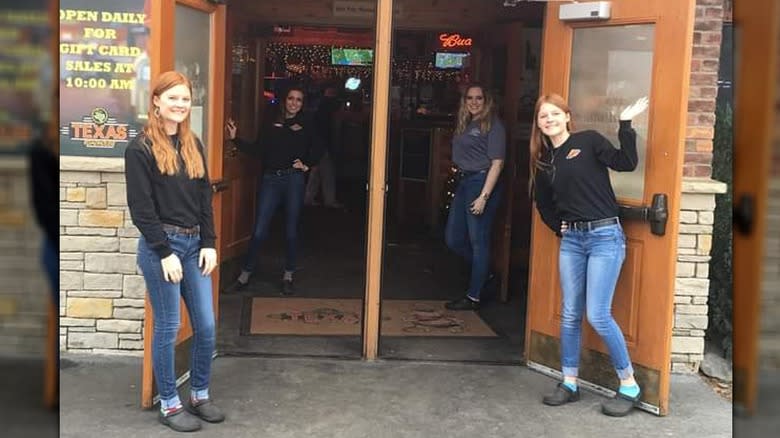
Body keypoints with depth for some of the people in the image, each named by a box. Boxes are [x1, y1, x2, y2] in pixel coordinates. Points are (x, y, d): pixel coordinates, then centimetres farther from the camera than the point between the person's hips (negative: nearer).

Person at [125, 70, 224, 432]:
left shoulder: (193, 145, 11)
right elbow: (141, 208, -12)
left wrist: (209, 243, 4)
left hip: (194, 243, 6)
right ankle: (169, 404, 17)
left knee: (206, 325, 7)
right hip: (160, 246, -6)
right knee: (168, 327, 3)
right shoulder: (141, 148, -8)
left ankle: (200, 396, 25)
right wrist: (165, 252, -15)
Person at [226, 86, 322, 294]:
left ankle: (288, 275, 21)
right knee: (259, 230, -2)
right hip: (270, 179, 0)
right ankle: (245, 273, 10)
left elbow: (316, 151, 12)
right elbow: (258, 150, 4)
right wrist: (235, 139, -3)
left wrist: (307, 165, -3)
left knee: (292, 231, 8)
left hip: (294, 180, 0)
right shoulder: (271, 124, 6)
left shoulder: (306, 126, 6)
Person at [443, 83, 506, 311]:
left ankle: (473, 298, 8)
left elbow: (497, 162, -13)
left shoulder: (493, 125, -7)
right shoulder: (465, 125, 16)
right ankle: (483, 271, 31)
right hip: (463, 182, 9)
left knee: (478, 241, -1)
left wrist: (484, 196, -18)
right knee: (453, 238, 11)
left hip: (482, 182, -9)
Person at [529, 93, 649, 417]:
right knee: (570, 314, 9)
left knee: (598, 315, -9)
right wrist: (558, 227, 12)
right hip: (571, 240, 6)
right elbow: (543, 202, 25)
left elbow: (626, 162, -15)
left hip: (604, 236, -6)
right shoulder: (543, 160, 13)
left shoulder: (589, 141, -2)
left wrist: (625, 124, -20)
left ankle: (629, 386, 7)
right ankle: (569, 383, 21)